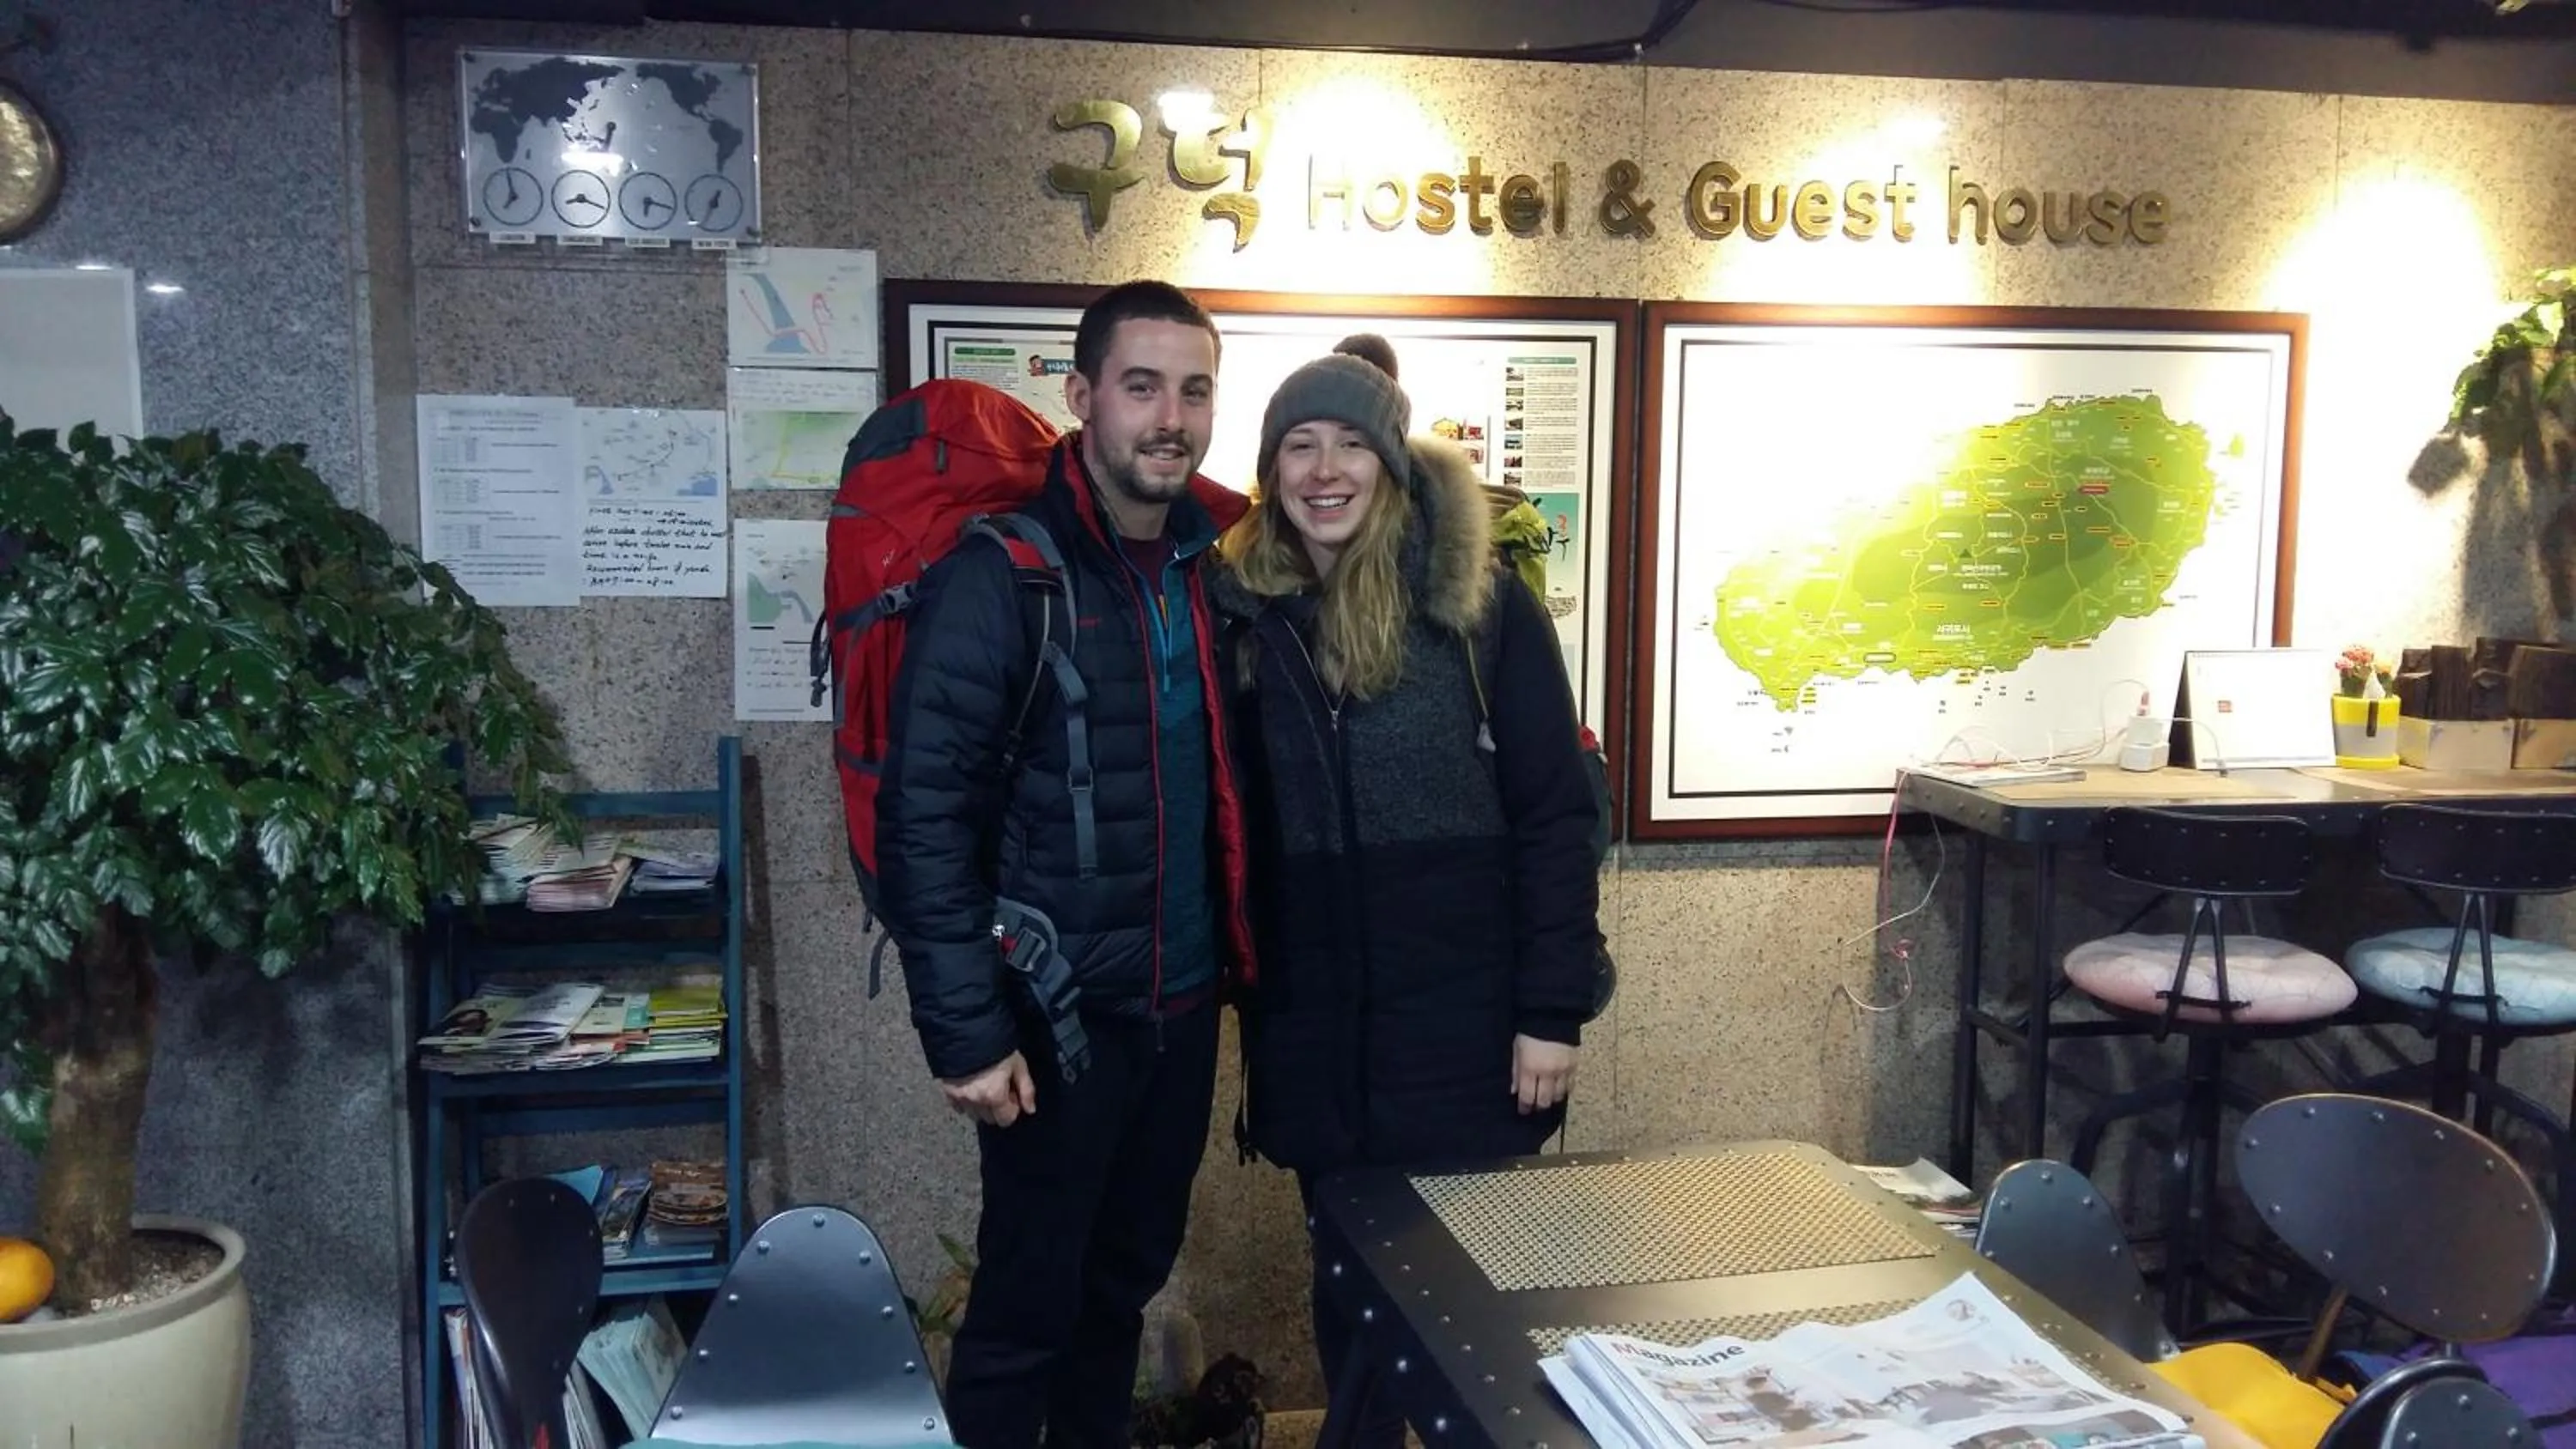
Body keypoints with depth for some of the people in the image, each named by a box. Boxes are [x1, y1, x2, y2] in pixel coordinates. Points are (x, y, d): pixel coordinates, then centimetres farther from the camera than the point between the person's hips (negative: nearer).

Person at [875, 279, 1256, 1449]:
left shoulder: (1211, 563, 5)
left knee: (1127, 1278, 20)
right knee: (1027, 1302, 7)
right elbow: (925, 814, -17)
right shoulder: (1001, 574, -15)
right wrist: (965, 1031, -18)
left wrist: (1230, 958, 5)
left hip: (1182, 1000, 6)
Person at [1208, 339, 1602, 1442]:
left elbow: (1554, 815, -6)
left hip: (1462, 1006, -2)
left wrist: (1552, 1009, -9)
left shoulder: (1482, 604, -5)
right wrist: (1237, 983, 2)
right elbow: (1223, 822, 7)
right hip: (1312, 1016, 2)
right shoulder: (1243, 611, 2)